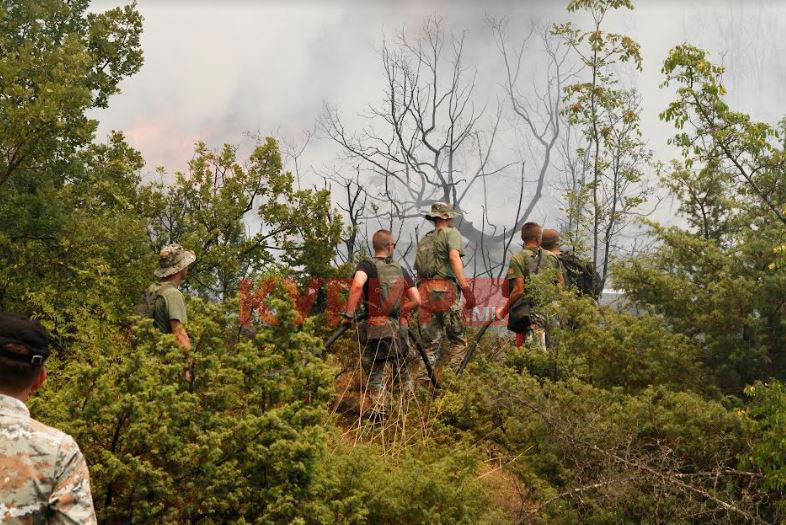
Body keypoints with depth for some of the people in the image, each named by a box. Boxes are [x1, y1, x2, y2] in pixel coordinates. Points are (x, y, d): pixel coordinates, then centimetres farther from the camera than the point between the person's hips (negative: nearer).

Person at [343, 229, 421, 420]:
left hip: (375, 329, -3)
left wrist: (349, 314, -19)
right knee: (402, 371, 20)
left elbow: (357, 285, -27)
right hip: (399, 329, 3)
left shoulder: (367, 266, -6)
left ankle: (379, 412, 6)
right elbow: (416, 300, 7)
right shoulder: (402, 271, 7)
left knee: (375, 375, 8)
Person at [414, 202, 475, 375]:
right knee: (457, 340, 2)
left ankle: (426, 378, -4)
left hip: (424, 291, 6)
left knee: (431, 342, 8)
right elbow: (454, 258, -16)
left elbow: (418, 269, 18)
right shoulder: (451, 233, 2)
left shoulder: (424, 239, 23)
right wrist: (466, 288, -23)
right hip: (445, 291, -6)